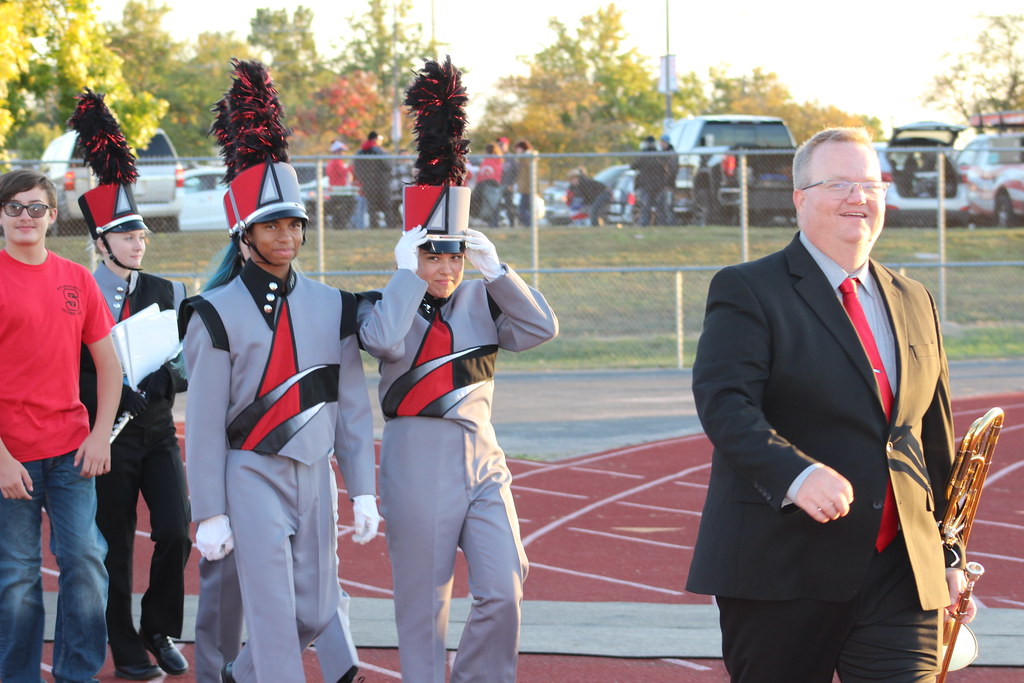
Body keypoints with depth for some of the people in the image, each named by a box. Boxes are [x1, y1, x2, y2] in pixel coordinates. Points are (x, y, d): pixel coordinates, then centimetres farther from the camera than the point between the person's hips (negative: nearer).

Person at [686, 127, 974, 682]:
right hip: (781, 570, -4)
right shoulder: (746, 291, -2)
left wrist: (949, 553, 20)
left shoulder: (914, 302, 17)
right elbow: (724, 404, -17)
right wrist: (796, 474, -34)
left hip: (900, 574, 4)